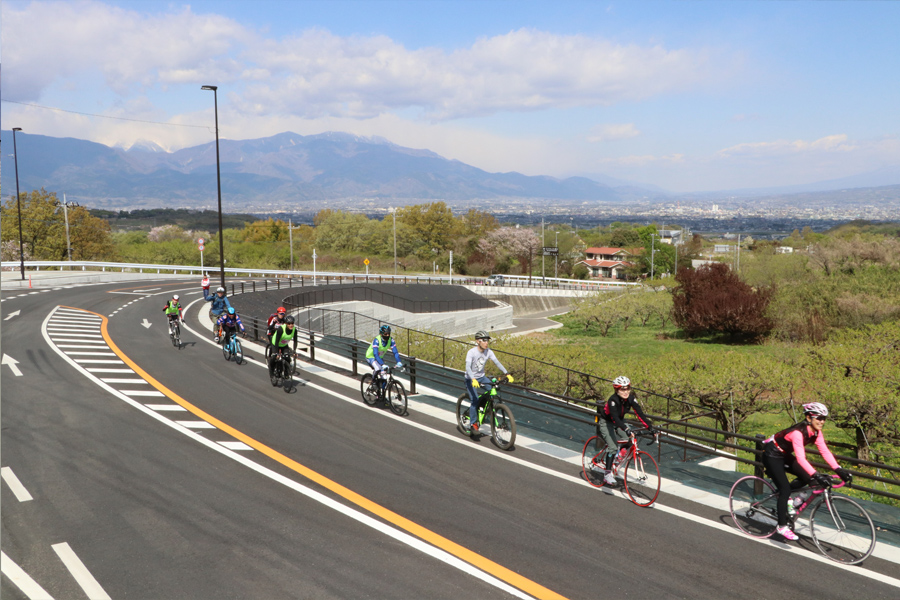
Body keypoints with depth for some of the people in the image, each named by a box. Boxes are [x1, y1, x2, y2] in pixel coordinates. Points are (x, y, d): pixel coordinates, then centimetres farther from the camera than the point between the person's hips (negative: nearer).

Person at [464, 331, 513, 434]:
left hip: (482, 377, 5)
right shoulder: (471, 352, -23)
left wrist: (507, 374, -28)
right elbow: (468, 367, -34)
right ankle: (473, 424, -6)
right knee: (475, 400, -19)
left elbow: (497, 363, -15)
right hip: (470, 379, -5)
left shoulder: (488, 352, -9)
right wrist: (473, 380, -50)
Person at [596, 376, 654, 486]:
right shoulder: (613, 400, -33)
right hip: (606, 422, -6)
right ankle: (607, 473, -10)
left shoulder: (631, 398, -18)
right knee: (613, 447, -20)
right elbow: (615, 418, -44)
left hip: (620, 421, 6)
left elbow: (639, 413, -21)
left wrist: (650, 426, -32)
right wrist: (626, 429, -57)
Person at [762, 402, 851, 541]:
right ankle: (782, 527, -2)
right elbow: (801, 458, -39)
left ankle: (784, 498, 17)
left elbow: (825, 452, -10)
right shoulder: (798, 432, -33)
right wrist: (816, 475, -47)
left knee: (806, 477, -6)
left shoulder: (816, 432, -8)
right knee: (785, 489, -12)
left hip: (785, 455, 8)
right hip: (772, 455, -8)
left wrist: (838, 469, -21)